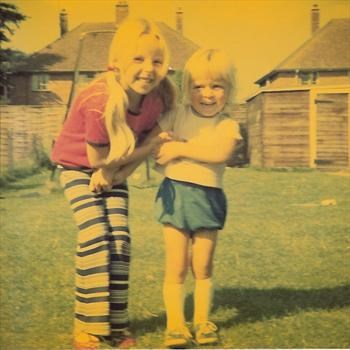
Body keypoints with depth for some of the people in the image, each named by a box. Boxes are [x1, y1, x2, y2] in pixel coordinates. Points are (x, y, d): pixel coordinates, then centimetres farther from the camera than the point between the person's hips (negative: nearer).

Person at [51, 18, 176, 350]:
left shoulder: (156, 100, -17)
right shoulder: (100, 102, -36)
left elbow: (142, 145, -3)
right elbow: (98, 159, -25)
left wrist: (118, 174, -19)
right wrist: (155, 142, -18)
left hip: (113, 170, 5)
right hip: (78, 166, -5)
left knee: (120, 240, -4)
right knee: (95, 239, -16)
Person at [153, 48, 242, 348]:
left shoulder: (228, 125, -1)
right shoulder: (178, 115, 3)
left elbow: (220, 153, -20)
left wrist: (180, 148, -19)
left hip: (208, 198, 0)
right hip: (175, 194, 0)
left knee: (203, 267, 10)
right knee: (176, 268, 2)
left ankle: (202, 322, 24)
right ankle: (175, 325, 11)